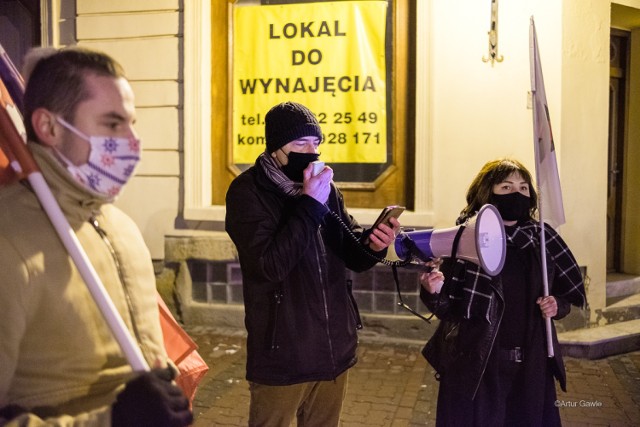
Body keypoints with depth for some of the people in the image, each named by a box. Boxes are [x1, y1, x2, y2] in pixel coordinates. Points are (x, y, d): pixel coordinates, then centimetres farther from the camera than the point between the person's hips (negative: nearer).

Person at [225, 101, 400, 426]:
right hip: (281, 355, -5)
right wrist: (310, 205, -23)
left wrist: (372, 243, -15)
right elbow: (270, 265, -24)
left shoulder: (324, 187, 5)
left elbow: (352, 255, 7)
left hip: (335, 350, 5)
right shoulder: (247, 192, -11)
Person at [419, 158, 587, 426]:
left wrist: (558, 306, -7)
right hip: (475, 367, -3)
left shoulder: (543, 240, 3)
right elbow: (447, 309, -7)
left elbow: (569, 294, 14)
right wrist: (433, 293, -27)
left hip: (531, 368, 4)